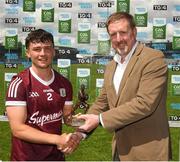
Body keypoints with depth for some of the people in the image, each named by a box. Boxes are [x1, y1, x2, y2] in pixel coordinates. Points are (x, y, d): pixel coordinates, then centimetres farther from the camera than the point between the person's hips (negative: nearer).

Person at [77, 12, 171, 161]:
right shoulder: (111, 66, 9)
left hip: (146, 150, -7)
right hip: (120, 148, 7)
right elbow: (102, 102, 14)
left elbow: (144, 103, -24)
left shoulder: (153, 58, -16)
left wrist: (100, 119, -21)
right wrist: (83, 130, 1)